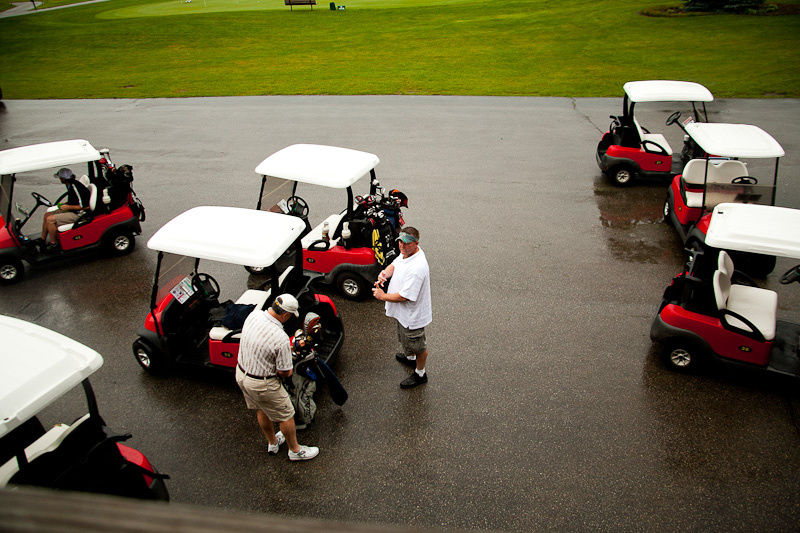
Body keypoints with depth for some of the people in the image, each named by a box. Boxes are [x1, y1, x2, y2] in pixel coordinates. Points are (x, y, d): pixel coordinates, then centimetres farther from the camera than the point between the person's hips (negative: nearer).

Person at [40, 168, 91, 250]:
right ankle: (42, 240, 18)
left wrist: (68, 207, -18)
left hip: (78, 214, -11)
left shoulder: (76, 187, -24)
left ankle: (53, 244, -2)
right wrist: (64, 204, 7)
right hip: (72, 210, 11)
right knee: (47, 215, 11)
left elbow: (85, 206, -26)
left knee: (50, 219, -18)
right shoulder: (70, 185, 7)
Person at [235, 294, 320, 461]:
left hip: (241, 373, 8)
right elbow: (284, 372, -20)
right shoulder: (281, 339, -32)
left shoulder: (253, 315, -12)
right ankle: (295, 450, 36)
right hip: (262, 384, -8)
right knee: (286, 416, 15)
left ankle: (272, 443, 52)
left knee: (261, 410, 29)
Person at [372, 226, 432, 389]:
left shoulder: (417, 268, -37)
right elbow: (394, 265, 8)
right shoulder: (407, 253, -8)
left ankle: (420, 374, 37)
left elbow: (404, 296, -33)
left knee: (417, 345, 15)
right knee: (405, 339, 33)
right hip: (403, 311, 10)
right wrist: (384, 273, -16)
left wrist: (383, 296, -18)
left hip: (412, 314, -10)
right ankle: (410, 358, 60)